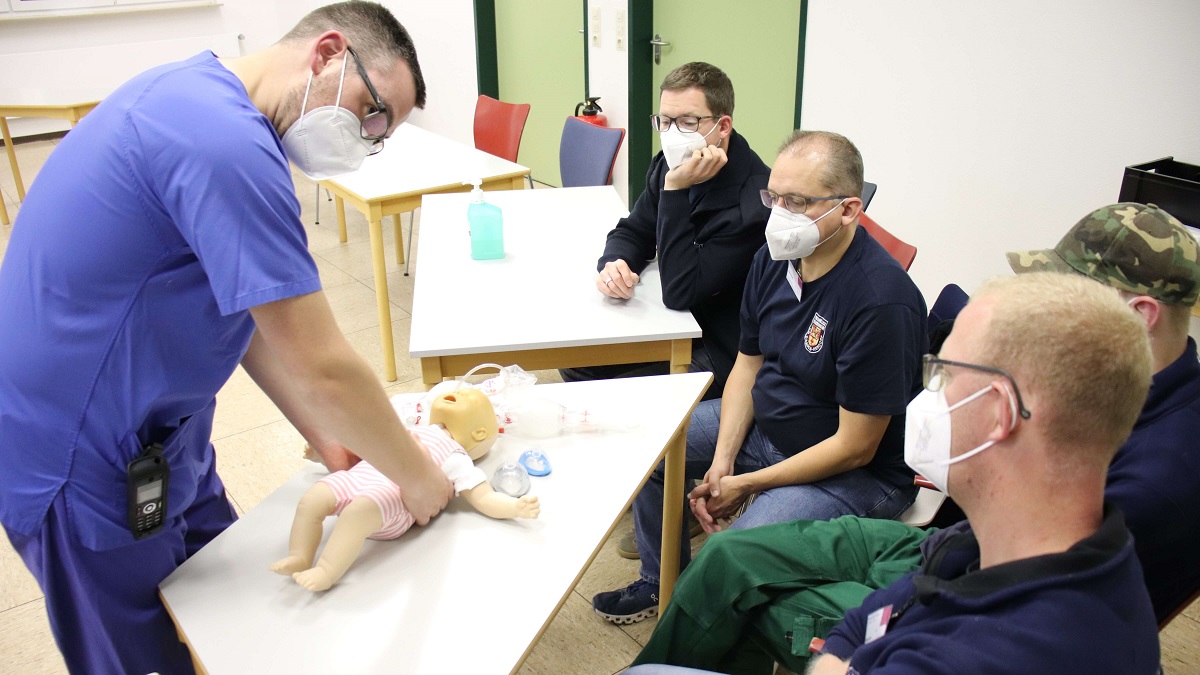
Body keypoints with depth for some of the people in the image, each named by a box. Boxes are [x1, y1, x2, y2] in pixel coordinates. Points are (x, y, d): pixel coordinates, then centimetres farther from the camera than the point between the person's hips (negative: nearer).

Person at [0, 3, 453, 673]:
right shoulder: (226, 142, -29)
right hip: (86, 468, -9)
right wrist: (419, 479, -12)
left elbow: (242, 308, 8)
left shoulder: (196, 94, 4)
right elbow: (322, 369, -28)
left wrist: (327, 436, 4)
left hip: (152, 432, 9)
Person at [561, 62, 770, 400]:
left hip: (719, 351, -8)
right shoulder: (669, 164, -2)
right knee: (577, 359, 4)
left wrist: (675, 189, -32)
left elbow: (680, 293, -28)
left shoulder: (752, 200, -27)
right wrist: (613, 264, -14)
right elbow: (632, 232, 11)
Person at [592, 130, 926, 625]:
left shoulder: (881, 301, -29)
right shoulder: (775, 258, -5)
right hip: (761, 425, 8)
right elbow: (748, 365, 4)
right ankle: (663, 583, 28)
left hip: (854, 473, -8)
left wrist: (747, 485, -17)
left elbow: (854, 447, -24)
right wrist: (721, 461, -7)